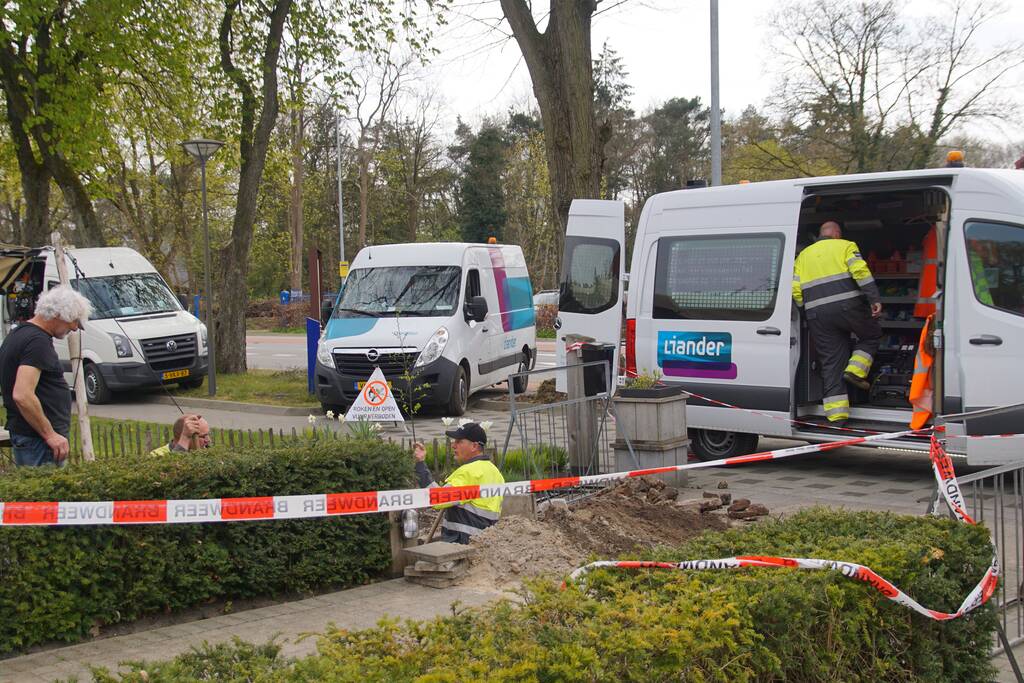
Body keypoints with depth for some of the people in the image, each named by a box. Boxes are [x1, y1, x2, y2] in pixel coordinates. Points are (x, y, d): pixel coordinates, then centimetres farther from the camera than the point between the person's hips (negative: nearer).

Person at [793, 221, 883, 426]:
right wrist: (875, 299, -10)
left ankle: (836, 415, 2)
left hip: (818, 315, 4)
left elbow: (796, 289, 10)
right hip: (848, 307, -3)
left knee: (831, 363, 5)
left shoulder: (803, 255, 20)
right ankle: (856, 370, 2)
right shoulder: (845, 246, 8)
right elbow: (860, 270, -9)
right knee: (872, 335, 23)